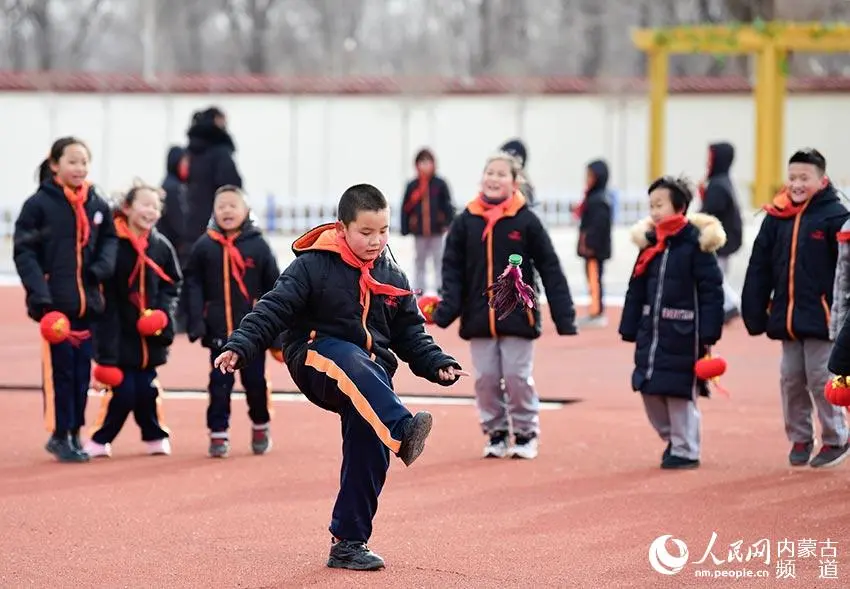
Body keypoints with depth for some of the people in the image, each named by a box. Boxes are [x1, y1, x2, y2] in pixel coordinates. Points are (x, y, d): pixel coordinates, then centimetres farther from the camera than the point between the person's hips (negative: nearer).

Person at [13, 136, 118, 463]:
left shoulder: (98, 204, 8)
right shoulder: (38, 204, -6)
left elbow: (109, 238, 20)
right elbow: (24, 251, -9)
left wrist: (104, 265, -3)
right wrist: (39, 293, -19)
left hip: (88, 301, 5)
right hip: (55, 301, -5)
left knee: (82, 370, 9)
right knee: (60, 369, -3)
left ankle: (75, 433, 21)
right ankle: (60, 436, 7)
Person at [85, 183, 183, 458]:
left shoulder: (162, 246, 4)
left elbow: (172, 284, 15)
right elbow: (103, 291, -11)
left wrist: (163, 311, -4)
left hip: (150, 333, 4)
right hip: (119, 333, -4)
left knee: (146, 389, 8)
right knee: (123, 391, -7)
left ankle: (155, 437, 28)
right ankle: (100, 440, 11)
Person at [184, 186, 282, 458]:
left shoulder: (258, 246, -3)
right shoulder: (204, 246, 0)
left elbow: (273, 289, 0)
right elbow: (194, 286, 1)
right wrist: (196, 322, -10)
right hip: (219, 331, 1)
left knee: (255, 382, 8)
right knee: (219, 384, 3)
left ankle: (260, 426, 28)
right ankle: (218, 434, 11)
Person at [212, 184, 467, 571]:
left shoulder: (393, 279, 9)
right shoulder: (313, 266, -7)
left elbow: (412, 335, 13)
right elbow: (273, 310, -12)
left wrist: (438, 364, -4)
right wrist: (239, 347, -25)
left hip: (369, 378, 5)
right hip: (316, 362, -5)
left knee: (367, 454, -5)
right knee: (353, 362, -39)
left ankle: (348, 543, 5)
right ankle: (403, 433, -59)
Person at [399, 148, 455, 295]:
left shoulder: (440, 184, -4)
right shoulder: (412, 186, 0)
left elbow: (448, 205, -4)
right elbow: (405, 208, 2)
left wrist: (448, 224, -11)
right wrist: (405, 229, -1)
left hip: (436, 229, -2)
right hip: (418, 230, 2)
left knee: (438, 260, 6)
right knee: (420, 261, 13)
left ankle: (441, 287, 13)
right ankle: (419, 288, 21)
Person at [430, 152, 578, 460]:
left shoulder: (526, 221, -5)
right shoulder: (466, 222, 1)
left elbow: (551, 270, -3)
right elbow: (452, 269, 2)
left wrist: (564, 316, -7)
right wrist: (447, 307, -12)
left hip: (517, 316, -2)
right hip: (479, 318, 2)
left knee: (518, 378, -1)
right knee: (486, 379, 6)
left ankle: (526, 434, 15)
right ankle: (496, 434, 20)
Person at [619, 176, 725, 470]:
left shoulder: (696, 244, -10)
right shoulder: (650, 244, 9)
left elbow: (711, 291, -12)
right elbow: (636, 291, 14)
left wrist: (707, 336, -16)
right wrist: (630, 330, 10)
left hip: (682, 335, -7)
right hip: (651, 333, 7)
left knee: (680, 393, -2)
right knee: (649, 390, 9)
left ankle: (685, 450, 10)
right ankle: (672, 438, 29)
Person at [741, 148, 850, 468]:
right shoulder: (777, 217, 7)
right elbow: (759, 268, 10)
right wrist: (755, 313, 6)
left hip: (821, 317, -5)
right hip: (786, 318, 5)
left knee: (821, 379, -1)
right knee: (791, 380, 9)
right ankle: (800, 439, 22)